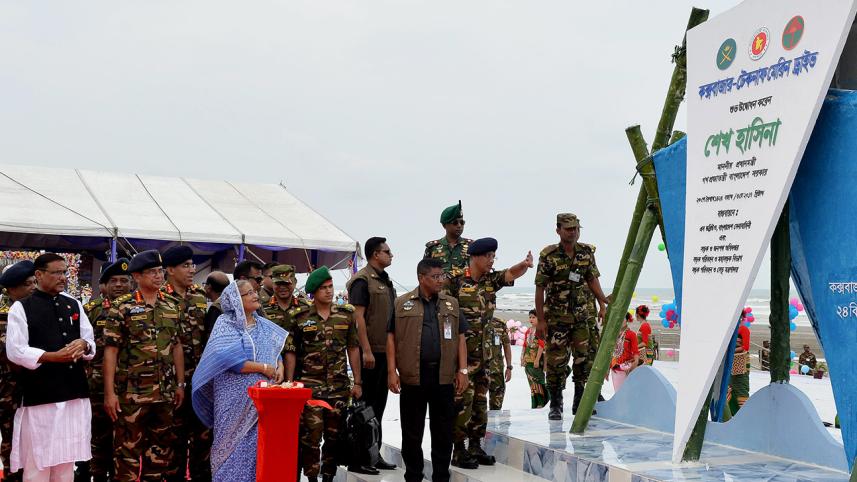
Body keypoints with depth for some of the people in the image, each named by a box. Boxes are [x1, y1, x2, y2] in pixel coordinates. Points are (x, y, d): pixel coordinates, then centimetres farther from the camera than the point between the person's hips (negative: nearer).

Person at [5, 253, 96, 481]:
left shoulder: (75, 305, 14)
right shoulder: (21, 308, -2)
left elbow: (91, 342, 14)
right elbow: (15, 351, -9)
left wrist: (84, 345, -10)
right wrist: (53, 356, -20)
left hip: (75, 392, 5)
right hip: (40, 394, -5)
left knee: (66, 459, 12)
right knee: (37, 462, 2)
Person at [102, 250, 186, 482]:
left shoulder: (172, 306, 9)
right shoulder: (121, 307, -5)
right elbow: (111, 351, -7)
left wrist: (180, 384, 10)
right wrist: (109, 392, -12)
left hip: (165, 392, 5)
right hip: (131, 393, -5)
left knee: (162, 448, 12)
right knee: (128, 449, 3)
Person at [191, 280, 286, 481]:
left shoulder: (264, 325, 12)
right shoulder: (225, 323, -7)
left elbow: (277, 351, 18)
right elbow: (229, 359, -19)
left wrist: (280, 368, -5)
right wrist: (264, 368, -15)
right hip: (236, 400, -5)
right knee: (234, 447, 0)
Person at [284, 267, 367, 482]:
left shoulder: (346, 314, 6)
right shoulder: (300, 317, -1)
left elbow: (353, 349, 10)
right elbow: (290, 352, 1)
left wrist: (357, 382, 6)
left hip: (340, 387, 3)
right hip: (310, 387, -2)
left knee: (334, 436, 8)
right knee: (310, 436, -4)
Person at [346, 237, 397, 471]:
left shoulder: (385, 281, 17)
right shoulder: (362, 280, -10)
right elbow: (358, 316, -16)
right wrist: (366, 350, -21)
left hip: (384, 350, 8)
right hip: (370, 351, -8)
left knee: (378, 403, 12)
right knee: (365, 403, -2)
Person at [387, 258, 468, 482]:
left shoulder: (452, 304, 10)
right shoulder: (402, 304, 3)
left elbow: (460, 338, 9)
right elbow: (391, 338, 2)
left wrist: (462, 370, 1)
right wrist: (392, 371, -5)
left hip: (444, 376, 2)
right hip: (412, 376, -2)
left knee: (443, 430, 7)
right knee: (412, 431, 7)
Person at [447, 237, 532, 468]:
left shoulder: (491, 280, 8)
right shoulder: (455, 281, -9)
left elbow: (512, 273, -4)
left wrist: (525, 264, -25)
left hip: (483, 351, 7)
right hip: (461, 351, -7)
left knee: (480, 399, 11)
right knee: (462, 399, -7)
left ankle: (475, 445, 21)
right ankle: (458, 450, 1)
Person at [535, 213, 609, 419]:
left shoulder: (587, 252, 2)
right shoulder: (548, 255, -11)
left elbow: (593, 280, 13)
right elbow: (540, 289, -8)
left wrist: (602, 304, 7)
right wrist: (541, 320, -10)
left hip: (581, 314, 4)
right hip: (556, 317, -4)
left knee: (585, 358, 1)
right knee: (556, 362, -1)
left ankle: (581, 403, 16)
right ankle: (555, 405, 13)